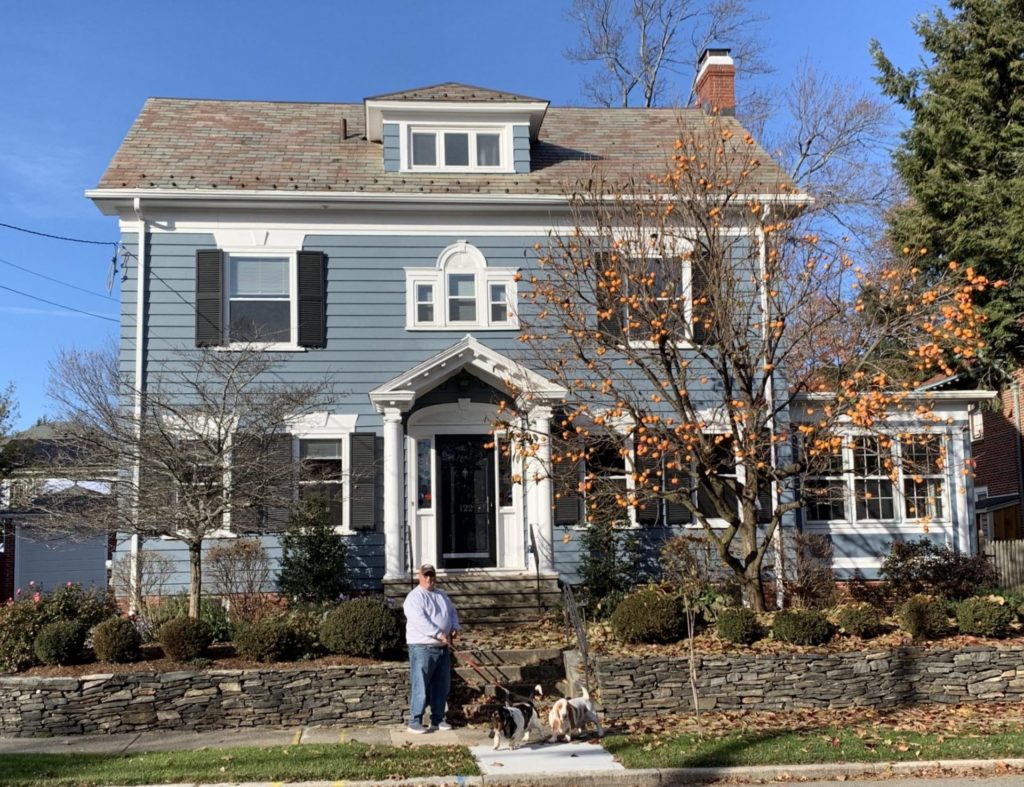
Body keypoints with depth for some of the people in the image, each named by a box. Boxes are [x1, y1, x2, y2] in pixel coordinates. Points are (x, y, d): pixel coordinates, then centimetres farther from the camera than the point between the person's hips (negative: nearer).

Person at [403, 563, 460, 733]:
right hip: (422, 648, -8)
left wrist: (454, 628, 0)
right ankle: (415, 722, 0)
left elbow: (453, 612, 21)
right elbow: (420, 621, -22)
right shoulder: (415, 597, -11)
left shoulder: (442, 595, 16)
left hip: (443, 648, 8)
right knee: (420, 687, -6)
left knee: (442, 686, 12)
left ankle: (438, 719, 22)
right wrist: (440, 634, -24)